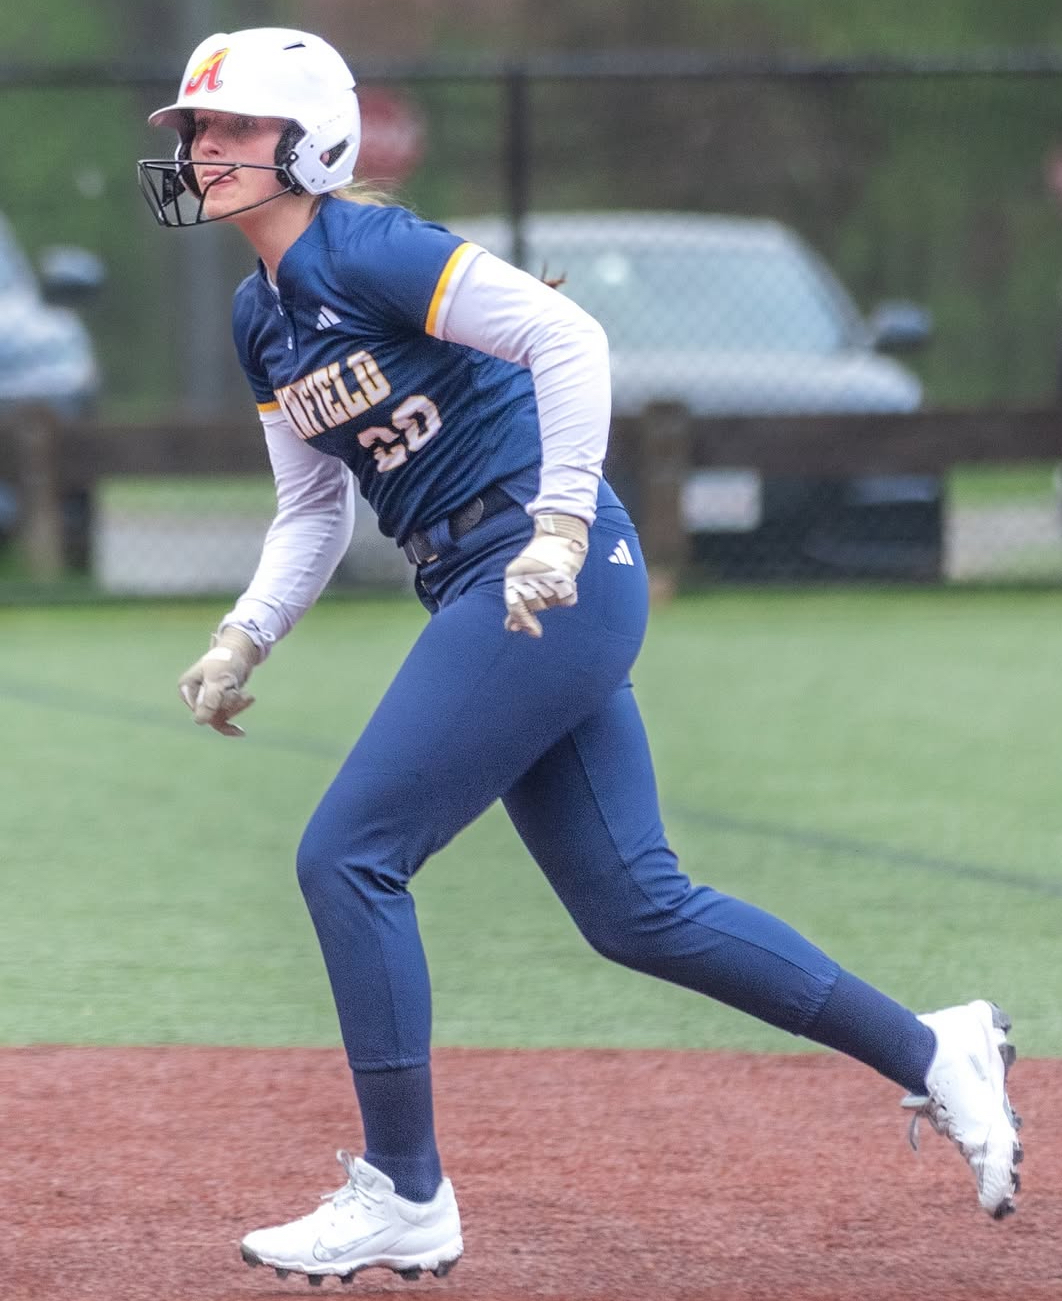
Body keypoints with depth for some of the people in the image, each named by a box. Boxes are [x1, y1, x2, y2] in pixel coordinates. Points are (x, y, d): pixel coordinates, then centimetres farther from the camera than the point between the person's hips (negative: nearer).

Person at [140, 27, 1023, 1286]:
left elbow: (566, 336, -22)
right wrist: (244, 638, 8)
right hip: (484, 599, 9)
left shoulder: (367, 251, -14)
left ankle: (404, 1198, -2)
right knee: (633, 908, 9)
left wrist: (560, 527, -27)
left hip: (558, 579, -9)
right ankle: (934, 1054, 20)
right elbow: (313, 510, 22)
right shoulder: (261, 316, 14)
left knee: (348, 855, -11)